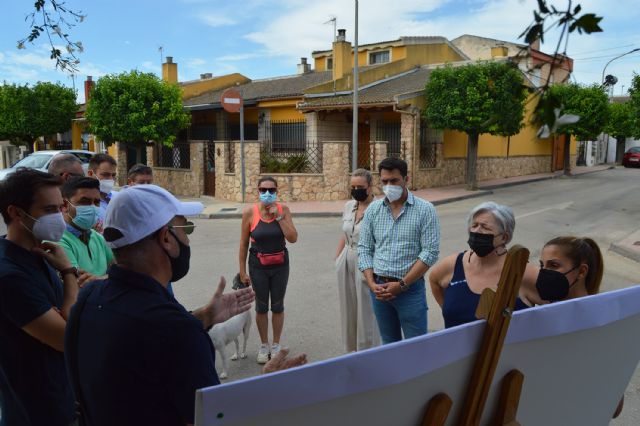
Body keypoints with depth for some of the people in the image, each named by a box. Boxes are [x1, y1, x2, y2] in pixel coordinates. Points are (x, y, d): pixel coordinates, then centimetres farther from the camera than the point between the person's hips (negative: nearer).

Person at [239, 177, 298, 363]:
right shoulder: (249, 213, -10)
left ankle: (276, 345, 30)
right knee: (261, 307, 10)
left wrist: (278, 216, -19)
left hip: (280, 265, 1)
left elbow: (293, 238, -12)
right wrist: (242, 271, -2)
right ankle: (264, 345, 30)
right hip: (258, 265, -1)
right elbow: (243, 244, -4)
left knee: (277, 306, 12)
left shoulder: (283, 209, -7)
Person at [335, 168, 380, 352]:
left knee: (366, 312, 1)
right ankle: (351, 350, 31)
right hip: (346, 265, 7)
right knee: (348, 310, 15)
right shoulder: (348, 206, 9)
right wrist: (337, 259, 17)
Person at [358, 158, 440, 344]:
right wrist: (372, 284, -6)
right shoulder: (373, 210, 5)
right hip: (379, 288, 4)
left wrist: (402, 284, -15)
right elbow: (364, 249, 6)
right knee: (389, 344, 17)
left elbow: (430, 252, -12)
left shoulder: (425, 209, -6)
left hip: (411, 288, -3)